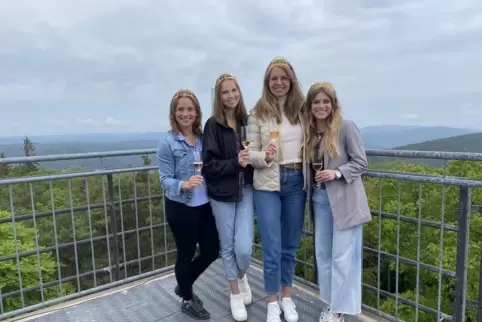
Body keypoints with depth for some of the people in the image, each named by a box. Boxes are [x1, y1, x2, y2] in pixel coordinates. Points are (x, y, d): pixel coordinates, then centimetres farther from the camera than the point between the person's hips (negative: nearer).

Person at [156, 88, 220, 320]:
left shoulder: (204, 138, 2)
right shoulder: (167, 143, -12)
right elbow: (165, 179, -15)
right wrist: (183, 185, -33)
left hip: (205, 205, 5)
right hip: (180, 208, -5)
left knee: (212, 251, 14)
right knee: (186, 254, 12)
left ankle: (184, 285, 42)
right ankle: (187, 300, 38)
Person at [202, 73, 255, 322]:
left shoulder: (247, 121, 1)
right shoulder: (213, 125, -8)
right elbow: (209, 165, -10)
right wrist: (235, 163, -22)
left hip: (246, 191, 2)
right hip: (222, 194, -1)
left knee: (244, 248, -4)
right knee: (228, 246, 11)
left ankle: (242, 276, 33)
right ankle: (235, 294, 35)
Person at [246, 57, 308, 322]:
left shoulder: (301, 109, 5)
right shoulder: (258, 113, -4)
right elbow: (251, 153, -4)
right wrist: (265, 156, -24)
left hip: (296, 182, 3)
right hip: (268, 185, -3)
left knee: (290, 245, 15)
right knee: (272, 247, 2)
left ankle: (287, 296, 35)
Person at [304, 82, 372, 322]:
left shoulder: (346, 127, -10)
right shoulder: (309, 132, 6)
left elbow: (361, 162, -9)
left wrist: (337, 173, -23)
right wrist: (310, 194, 2)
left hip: (344, 201, -6)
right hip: (319, 200, 6)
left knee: (342, 256, 2)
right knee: (322, 254, 14)